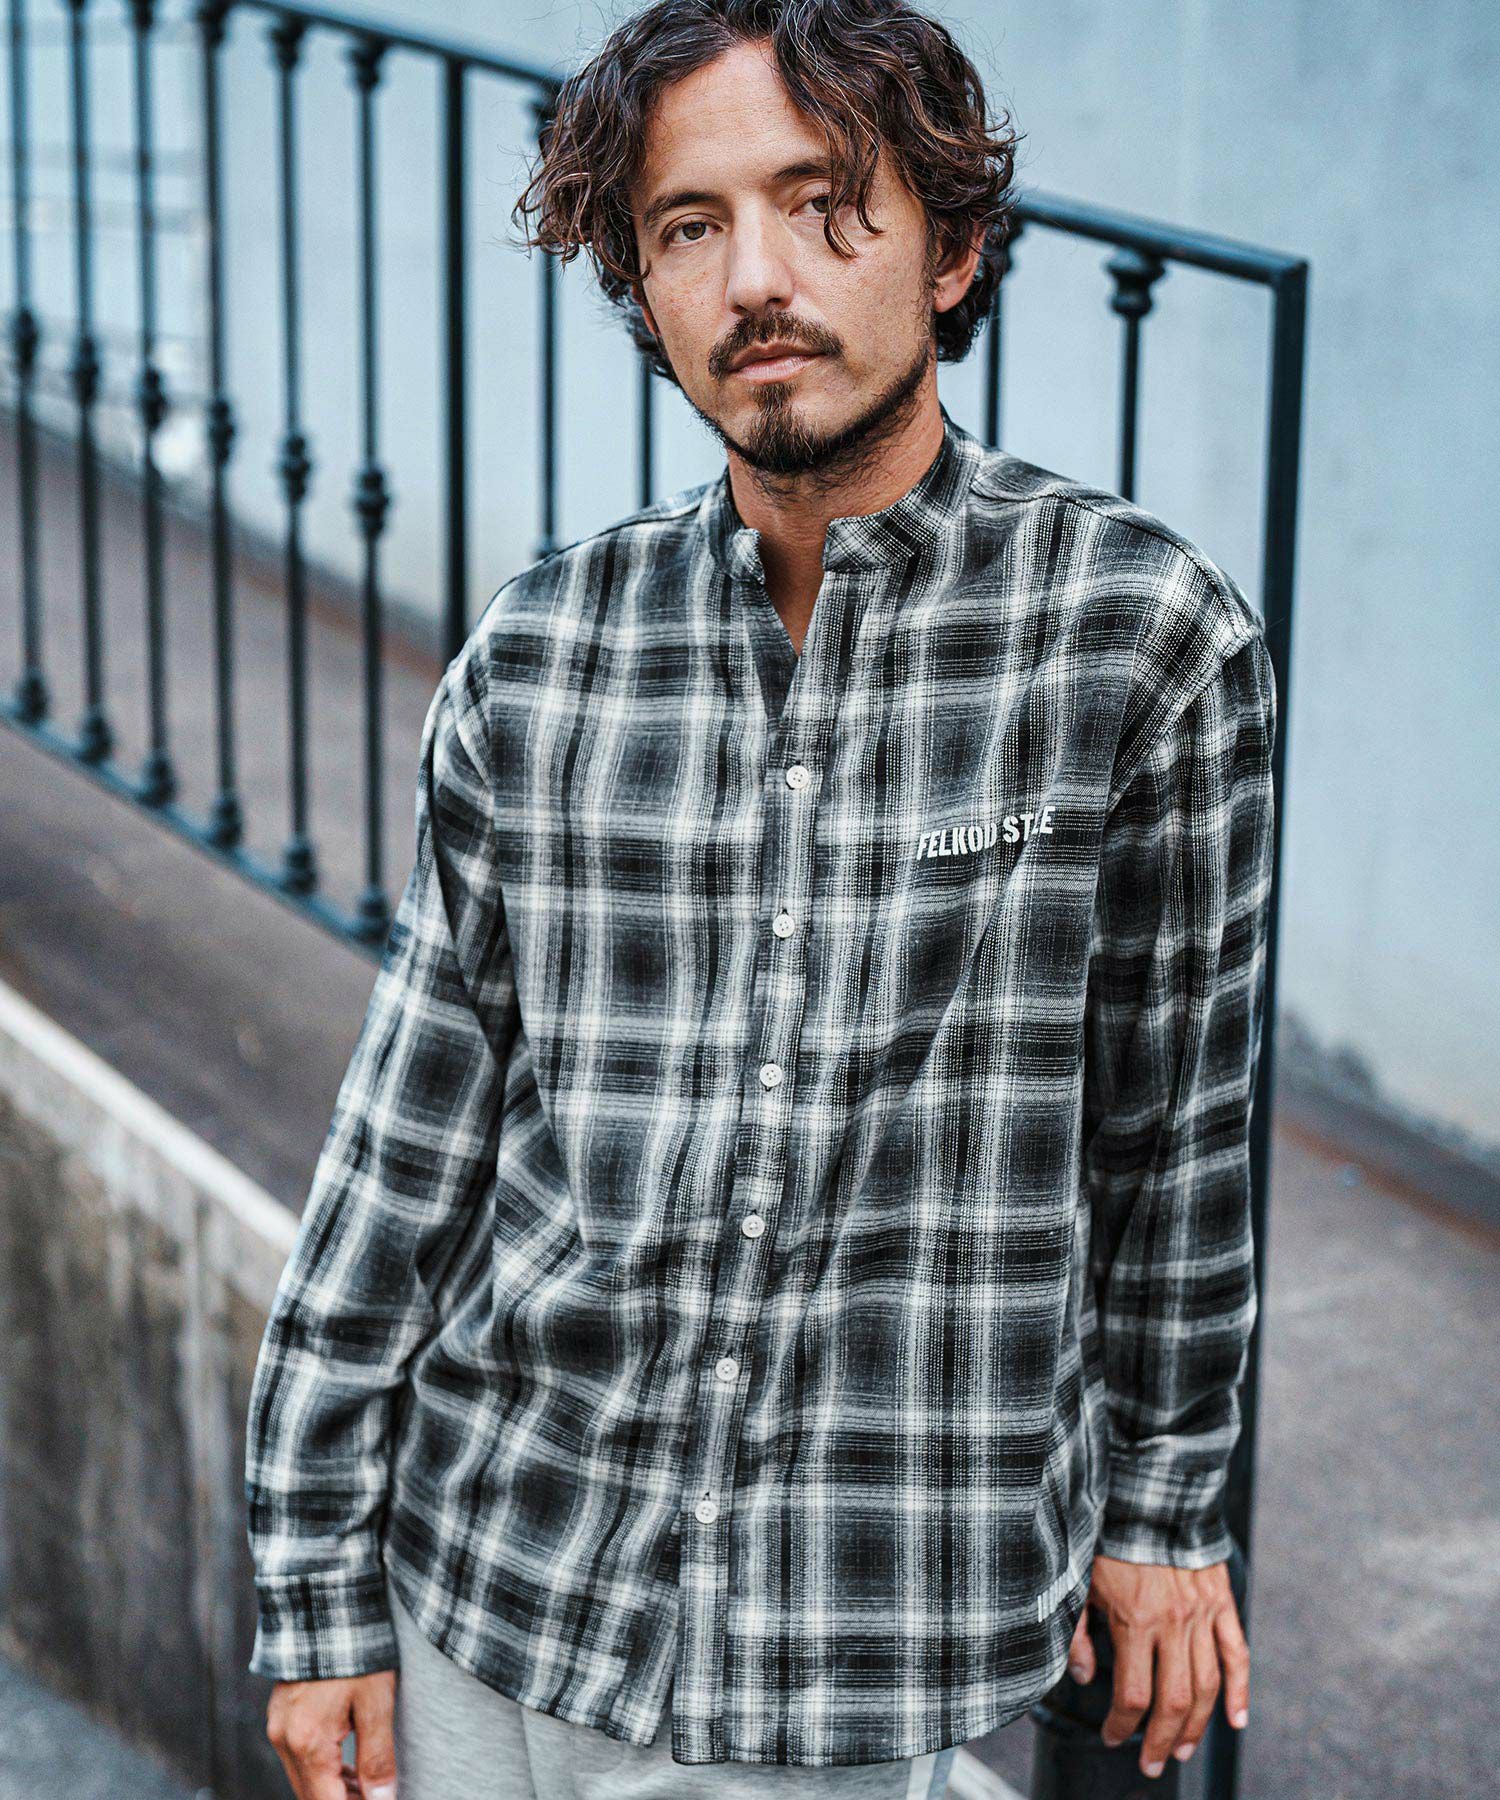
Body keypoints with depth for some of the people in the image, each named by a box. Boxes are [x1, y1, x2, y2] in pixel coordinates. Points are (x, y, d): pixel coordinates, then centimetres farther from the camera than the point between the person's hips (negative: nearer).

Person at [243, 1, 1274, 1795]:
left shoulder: (1140, 629, -9)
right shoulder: (538, 655, -1)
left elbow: (1174, 1110, 1)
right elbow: (410, 1135, 3)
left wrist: (1157, 1505, 9)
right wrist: (322, 1592, 4)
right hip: (488, 1590, 3)